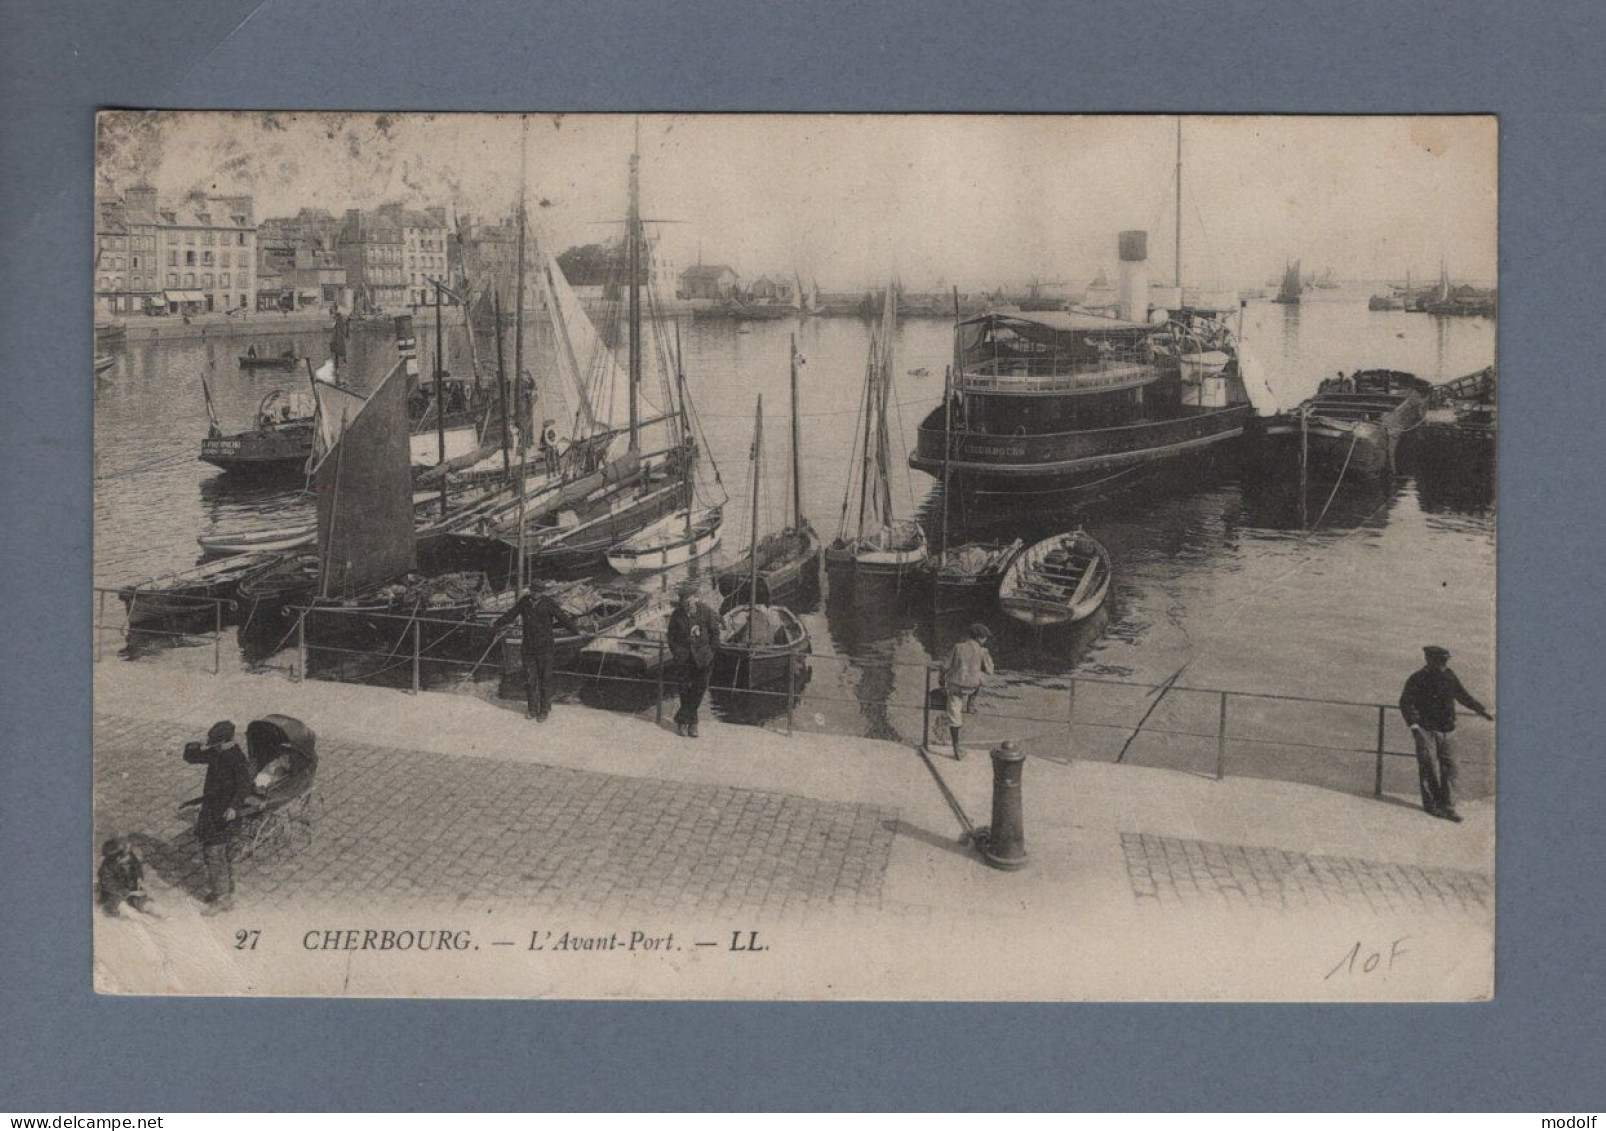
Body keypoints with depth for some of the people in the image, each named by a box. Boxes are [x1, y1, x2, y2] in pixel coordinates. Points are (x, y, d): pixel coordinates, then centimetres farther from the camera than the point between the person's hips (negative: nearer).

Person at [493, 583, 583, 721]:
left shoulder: (548, 603, -11)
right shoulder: (524, 602, -1)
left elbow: (562, 617, -17)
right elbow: (510, 615, 13)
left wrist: (576, 630, -26)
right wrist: (497, 625, 24)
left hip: (545, 648, -4)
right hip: (528, 648, 4)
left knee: (545, 680, 2)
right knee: (530, 679, 9)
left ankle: (544, 711, 13)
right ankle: (532, 709, 23)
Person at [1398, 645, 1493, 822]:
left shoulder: (1449, 675, 8)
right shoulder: (1418, 679, -9)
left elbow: (1463, 695, 23)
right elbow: (1406, 702, -13)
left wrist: (1481, 710, 25)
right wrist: (1413, 724, -24)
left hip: (1447, 730, 5)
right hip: (1426, 730, -5)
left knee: (1449, 767, 1)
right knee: (1428, 766, -2)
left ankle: (1447, 806, 5)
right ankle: (1432, 804, 7)